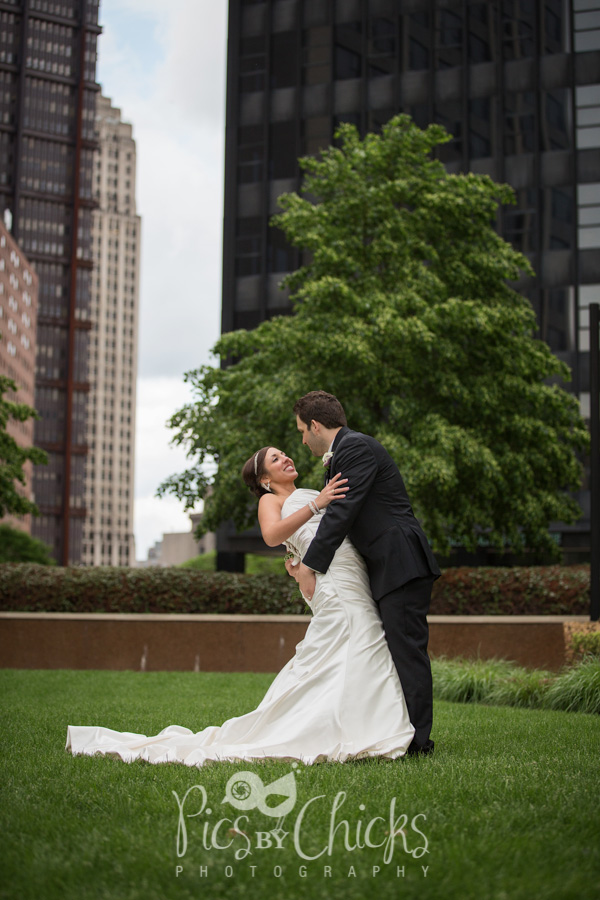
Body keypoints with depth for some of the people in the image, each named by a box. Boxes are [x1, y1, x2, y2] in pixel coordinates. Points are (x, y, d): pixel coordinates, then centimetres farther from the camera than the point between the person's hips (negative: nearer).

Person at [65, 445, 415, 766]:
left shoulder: (313, 495, 32)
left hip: (358, 583, 7)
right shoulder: (271, 500, 10)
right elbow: (272, 535, -14)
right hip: (336, 585, -7)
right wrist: (315, 505, -22)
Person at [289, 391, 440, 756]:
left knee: (407, 650, -10)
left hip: (403, 564, -11)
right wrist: (302, 559, 15)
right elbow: (339, 515, 23)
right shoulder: (345, 452, 21)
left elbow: (342, 512, -16)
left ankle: (417, 737, -8)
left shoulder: (356, 447, -11)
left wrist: (310, 566, -12)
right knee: (397, 649, 11)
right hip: (389, 567, 11)